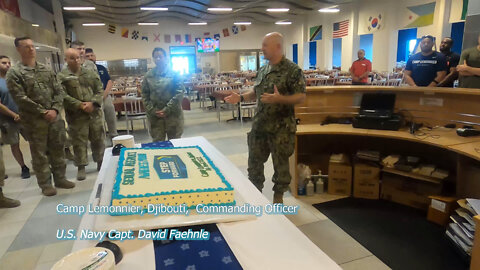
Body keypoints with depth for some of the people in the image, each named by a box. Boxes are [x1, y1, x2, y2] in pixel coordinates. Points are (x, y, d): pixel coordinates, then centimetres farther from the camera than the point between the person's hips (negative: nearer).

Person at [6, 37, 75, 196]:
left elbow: (59, 91, 7)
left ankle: (60, 179, 25)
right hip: (34, 121, -4)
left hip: (54, 117, 4)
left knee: (58, 149, 11)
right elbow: (20, 98, -12)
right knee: (40, 154, 4)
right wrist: (43, 112, -15)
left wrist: (55, 109, -9)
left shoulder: (46, 70, 10)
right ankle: (45, 184, 16)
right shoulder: (14, 73, -4)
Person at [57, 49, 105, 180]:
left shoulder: (90, 73, 10)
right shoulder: (61, 77, 0)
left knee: (98, 139, 11)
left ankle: (100, 162, 27)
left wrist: (93, 103, -10)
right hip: (76, 116, -3)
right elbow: (63, 96, -10)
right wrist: (80, 105, -17)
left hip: (95, 113, 3)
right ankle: (81, 167, 13)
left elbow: (99, 90, 6)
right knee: (79, 142, 3)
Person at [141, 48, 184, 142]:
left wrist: (167, 109, -12)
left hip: (173, 113, -1)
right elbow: (145, 95, 5)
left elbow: (179, 92, -7)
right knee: (157, 142, 7)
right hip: (155, 115, 2)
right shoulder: (148, 76, 5)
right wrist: (152, 111, -7)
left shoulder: (174, 74, -1)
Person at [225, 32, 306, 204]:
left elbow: (301, 97, -15)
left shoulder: (293, 70, -12)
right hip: (259, 125, 7)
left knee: (280, 163, 8)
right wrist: (241, 97, 3)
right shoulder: (263, 70, 10)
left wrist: (279, 99, -29)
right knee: (254, 161, 14)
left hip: (281, 128, -6)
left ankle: (278, 197, 27)